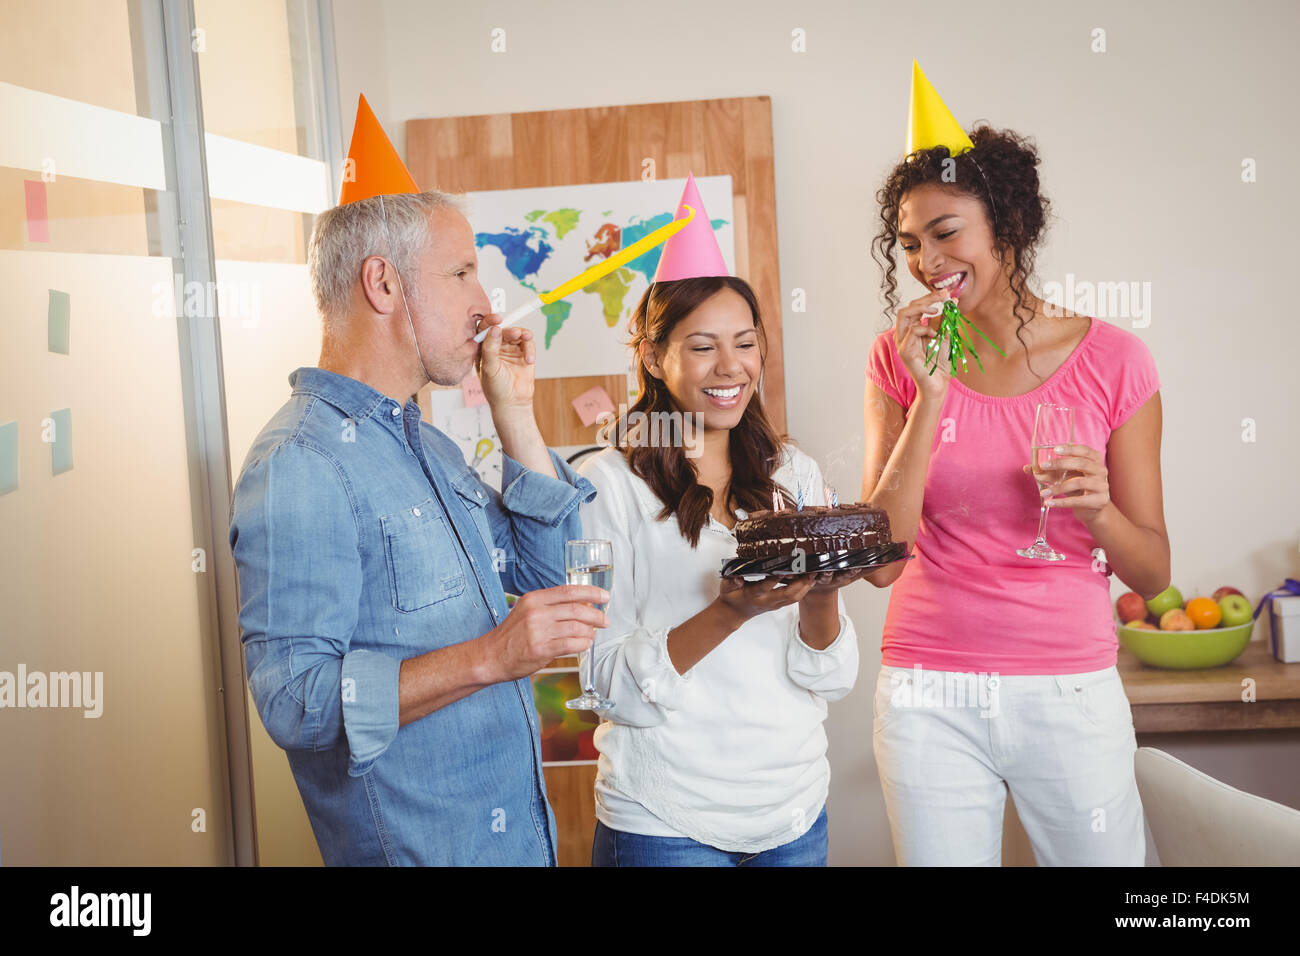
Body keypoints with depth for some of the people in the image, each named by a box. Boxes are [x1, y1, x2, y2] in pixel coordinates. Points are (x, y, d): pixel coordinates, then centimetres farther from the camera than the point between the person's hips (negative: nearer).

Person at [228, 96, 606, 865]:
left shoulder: (427, 444, 10)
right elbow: (294, 699, -26)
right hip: (416, 845, -9)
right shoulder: (300, 464, -20)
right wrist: (488, 656, -31)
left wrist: (516, 415, 3)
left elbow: (547, 577, 9)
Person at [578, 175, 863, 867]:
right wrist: (733, 612, -25)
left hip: (796, 810, 4)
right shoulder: (606, 486, -10)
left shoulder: (795, 476, 3)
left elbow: (833, 680, 1)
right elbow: (619, 688, -12)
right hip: (665, 824, -4)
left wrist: (818, 600, -19)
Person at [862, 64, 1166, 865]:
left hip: (1070, 692, 0)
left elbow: (1152, 575, 1)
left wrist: (1098, 511, -20)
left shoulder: (1112, 360, -3)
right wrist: (930, 398, -15)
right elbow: (882, 559, -9)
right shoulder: (899, 362, -1)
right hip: (929, 698, 1)